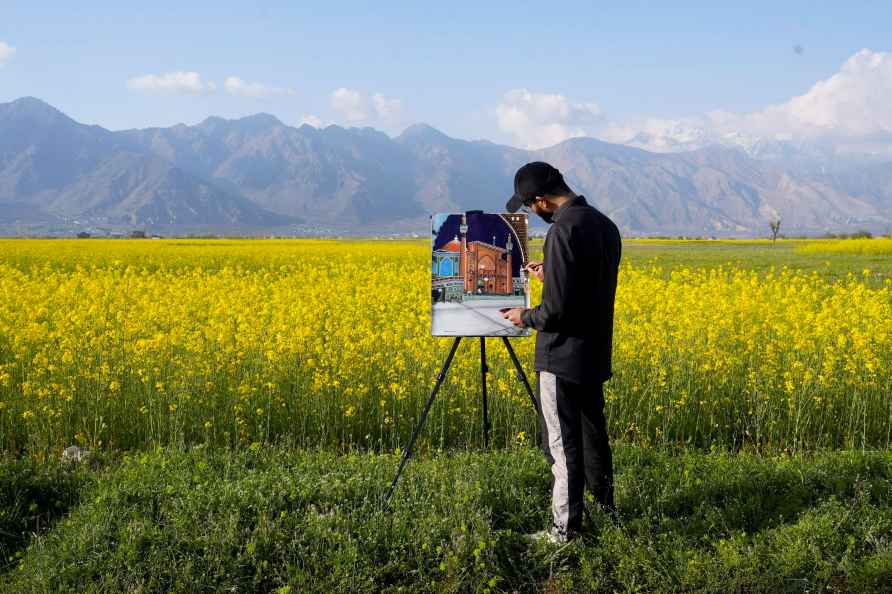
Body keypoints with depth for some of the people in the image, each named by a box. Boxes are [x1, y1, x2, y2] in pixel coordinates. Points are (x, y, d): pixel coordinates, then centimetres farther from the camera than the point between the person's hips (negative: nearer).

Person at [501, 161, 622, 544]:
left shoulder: (563, 230, -22)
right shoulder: (605, 224, 6)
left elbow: (556, 309, -23)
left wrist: (526, 317, -5)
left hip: (563, 358, -9)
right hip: (595, 354, 9)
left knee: (563, 444, 0)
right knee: (592, 431, 23)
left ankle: (566, 530, 8)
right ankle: (606, 507, 37)